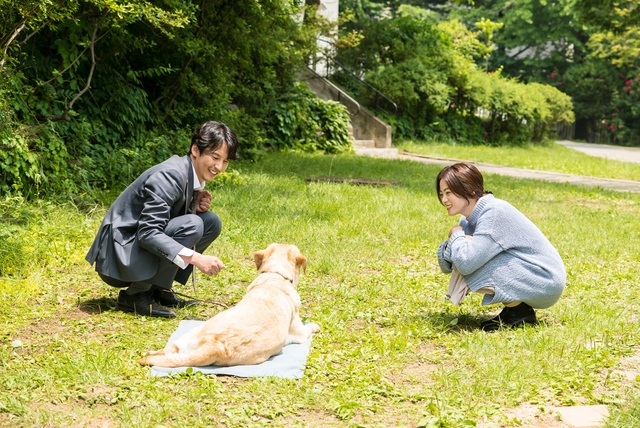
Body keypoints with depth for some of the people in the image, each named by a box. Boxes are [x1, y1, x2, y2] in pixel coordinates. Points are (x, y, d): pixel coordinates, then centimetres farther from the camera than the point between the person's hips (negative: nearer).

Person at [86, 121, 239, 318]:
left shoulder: (192, 175, 5)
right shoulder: (169, 175, -23)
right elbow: (148, 233, -31)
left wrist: (196, 207, -7)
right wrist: (194, 257, -38)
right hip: (117, 259, -9)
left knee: (211, 222, 3)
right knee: (192, 225, -26)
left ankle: (158, 289, 5)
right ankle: (135, 295, -14)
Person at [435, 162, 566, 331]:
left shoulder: (494, 213, -23)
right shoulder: (469, 219, 5)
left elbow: (466, 263, -30)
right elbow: (446, 266, 5)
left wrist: (457, 235, -11)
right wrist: (450, 246, -17)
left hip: (546, 282, -9)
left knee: (471, 263, -21)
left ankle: (520, 310, -5)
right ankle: (515, 306, 8)